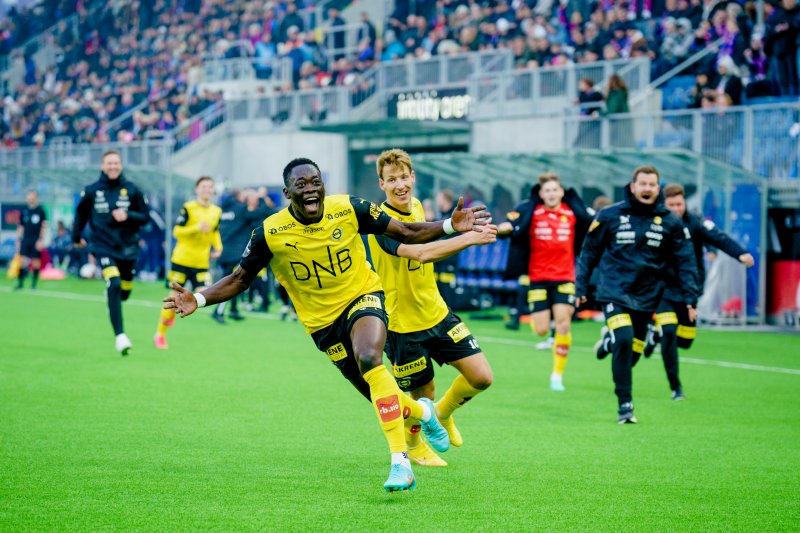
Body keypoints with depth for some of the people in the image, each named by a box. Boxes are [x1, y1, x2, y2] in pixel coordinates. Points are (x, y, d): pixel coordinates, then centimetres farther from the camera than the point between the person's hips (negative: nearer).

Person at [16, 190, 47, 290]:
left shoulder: (40, 210, -2)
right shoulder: (24, 210, 7)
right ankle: (20, 283, 0)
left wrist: (41, 240, -9)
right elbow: (20, 226, 14)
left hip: (36, 240, -2)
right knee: (21, 260, -6)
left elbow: (44, 226, -2)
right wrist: (19, 239, 11)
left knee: (36, 262, 2)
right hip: (25, 239, 2)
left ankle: (34, 284, 12)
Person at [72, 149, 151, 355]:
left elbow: (145, 216, 2)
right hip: (104, 247, -2)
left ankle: (110, 293, 49)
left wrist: (128, 216, -16)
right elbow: (81, 213, 14)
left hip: (128, 247, 2)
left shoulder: (131, 189, -2)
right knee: (114, 286, -21)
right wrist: (76, 237, 22)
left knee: (124, 291, 9)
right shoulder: (91, 191, -2)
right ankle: (120, 336, -22)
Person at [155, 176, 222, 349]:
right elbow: (176, 231, -11)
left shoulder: (216, 211, 7)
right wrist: (197, 228, -24)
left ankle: (173, 310, 21)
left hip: (201, 263, 4)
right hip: (182, 260, -4)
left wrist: (218, 247, 3)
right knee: (175, 295, -2)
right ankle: (160, 334, 16)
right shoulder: (188, 208, -8)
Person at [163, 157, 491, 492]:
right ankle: (421, 410, 41)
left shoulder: (349, 209, -14)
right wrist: (199, 300, -20)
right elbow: (240, 279, -4)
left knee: (369, 358, -33)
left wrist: (450, 226, -19)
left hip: (363, 297, -2)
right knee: (383, 399, 1)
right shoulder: (270, 233, -15)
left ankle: (400, 463, -31)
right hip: (322, 321, 2)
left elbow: (406, 233, -5)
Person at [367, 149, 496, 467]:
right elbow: (421, 253, -40)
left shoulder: (417, 206, 3)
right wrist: (471, 238, -45)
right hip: (402, 323, -7)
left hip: (437, 313, 7)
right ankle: (413, 443, 41)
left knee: (481, 377, -1)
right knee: (423, 396, 7)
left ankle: (443, 413, 31)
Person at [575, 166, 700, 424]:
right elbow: (589, 252, 6)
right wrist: (581, 287, 6)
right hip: (615, 293, -3)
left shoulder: (670, 222, 0)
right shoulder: (610, 216, -4)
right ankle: (624, 404, -14)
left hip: (646, 297, 3)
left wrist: (690, 298, -1)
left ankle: (610, 340, 44)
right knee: (624, 340, -23)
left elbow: (686, 261, 5)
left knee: (633, 351, 7)